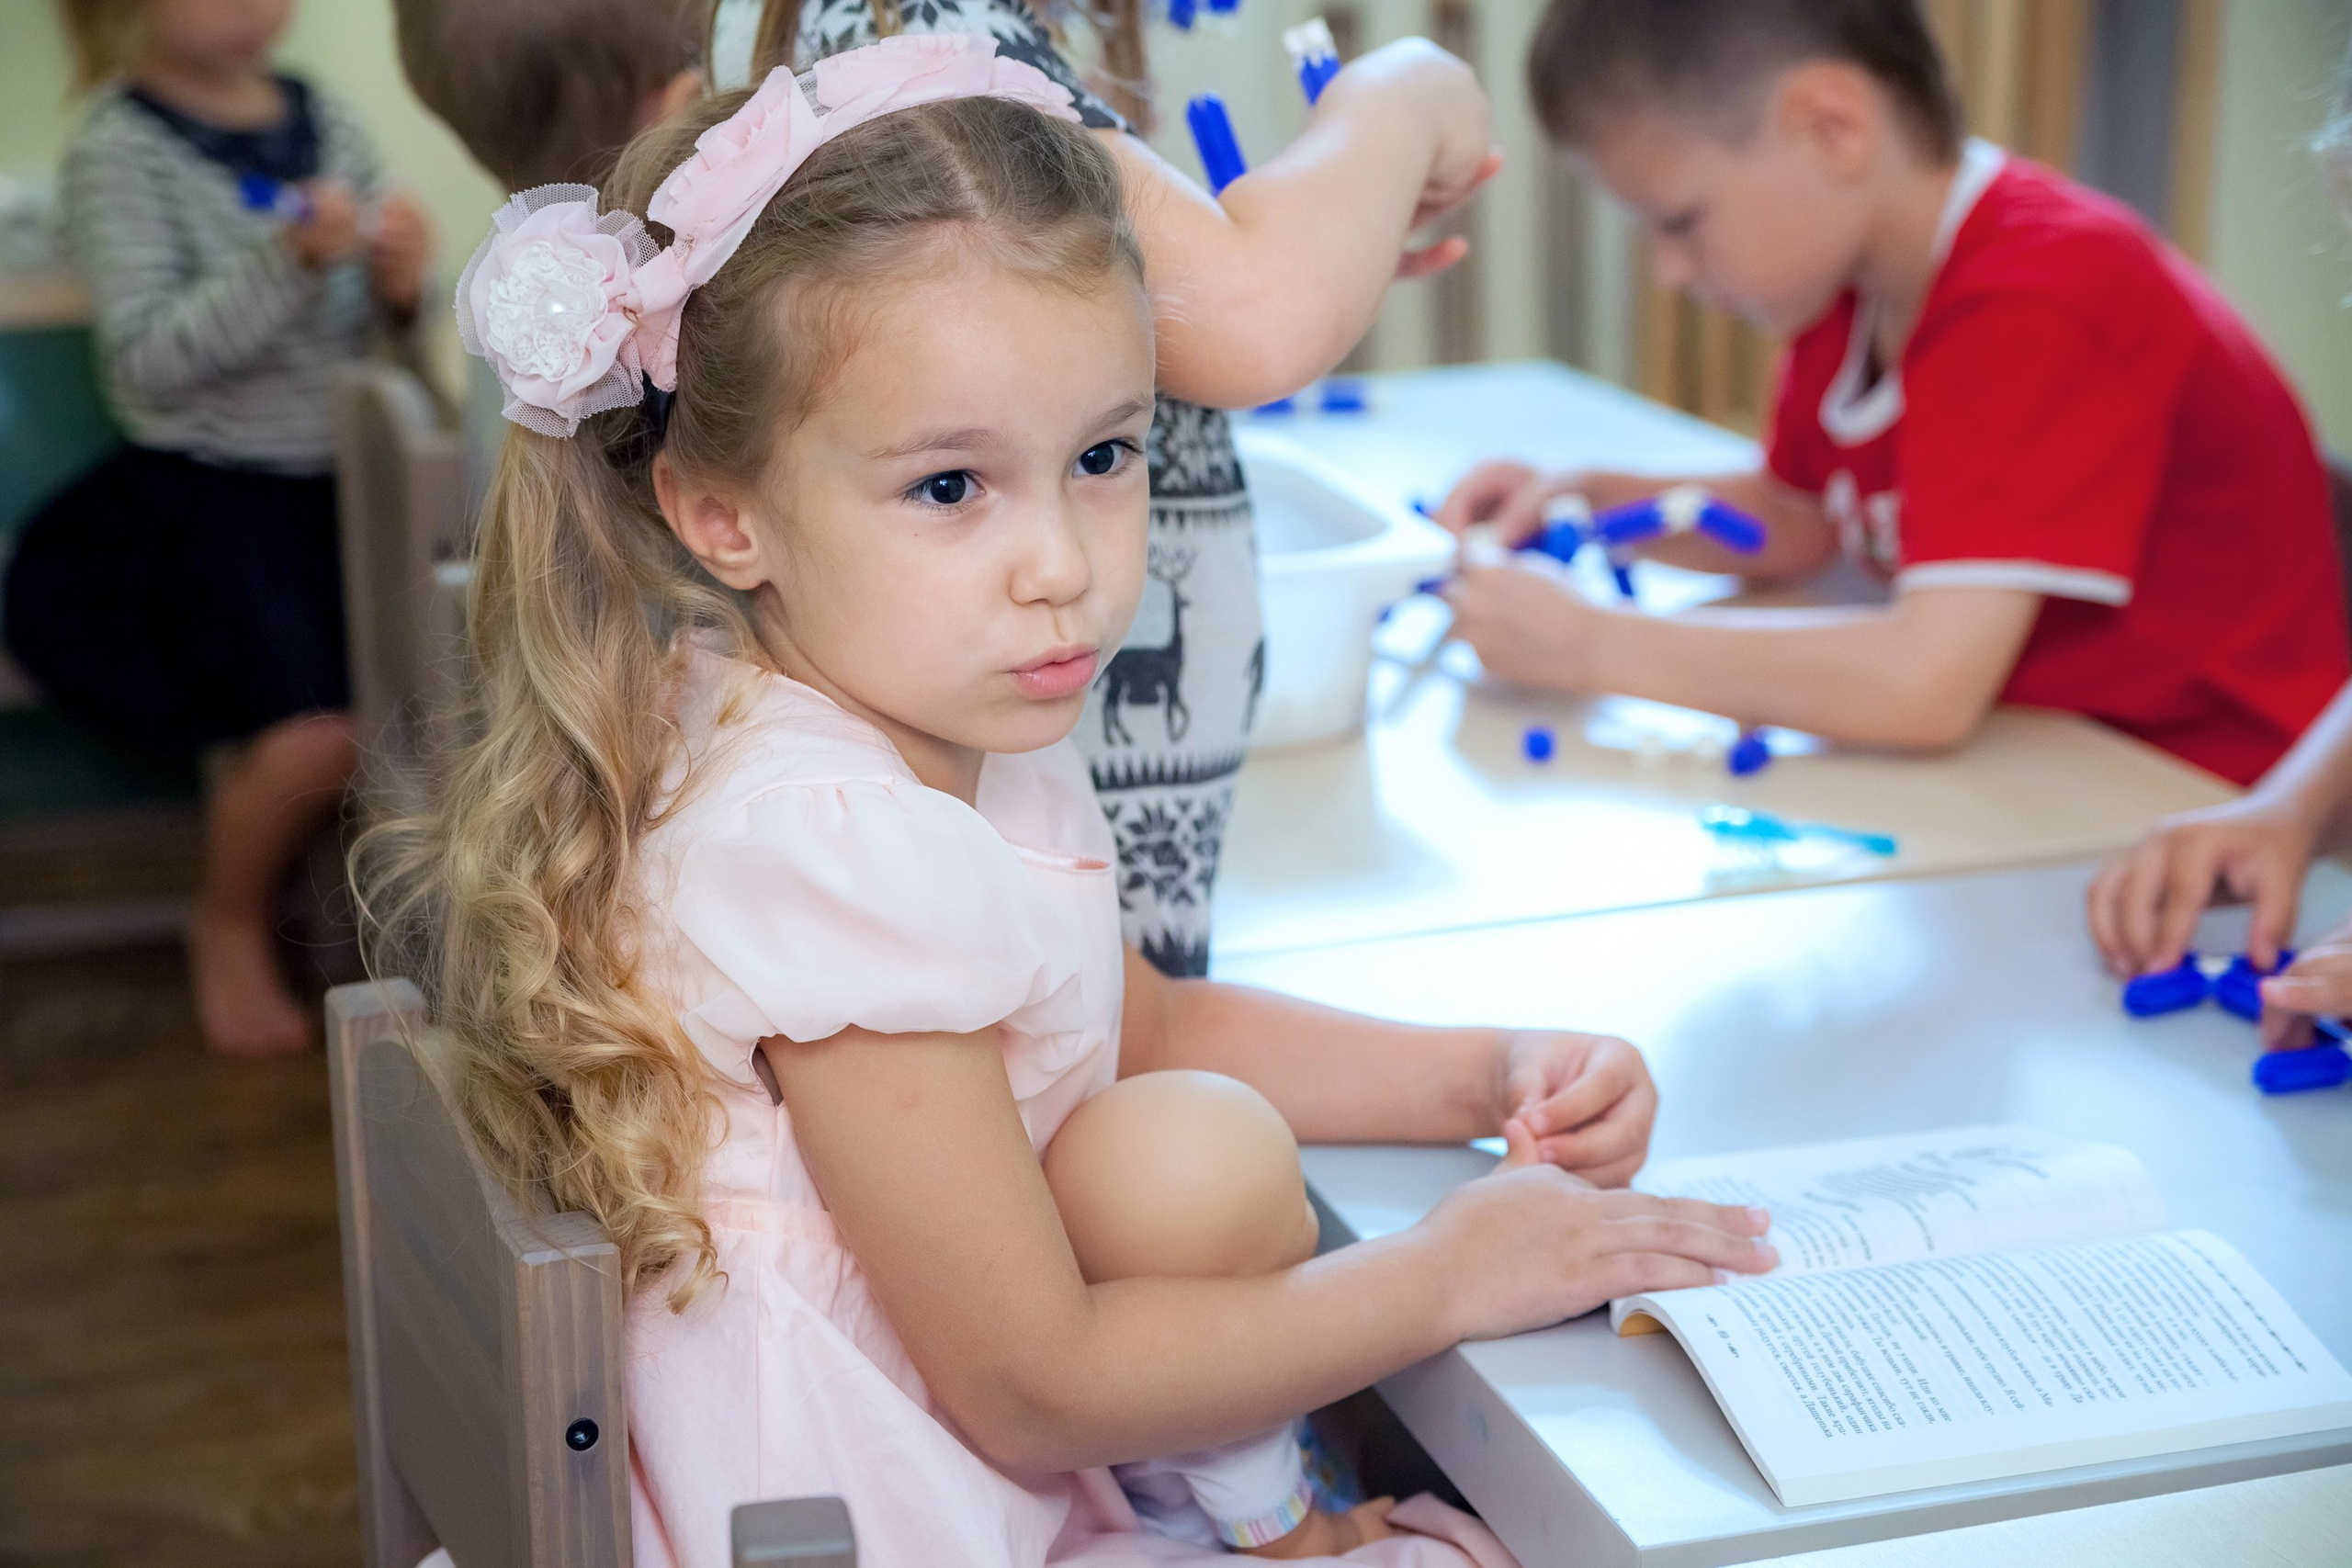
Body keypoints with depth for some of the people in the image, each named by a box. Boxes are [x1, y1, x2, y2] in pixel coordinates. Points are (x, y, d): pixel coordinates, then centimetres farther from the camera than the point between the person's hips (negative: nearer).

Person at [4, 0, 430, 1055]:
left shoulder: (328, 124, 5)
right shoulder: (118, 151, -9)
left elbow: (383, 331, 11)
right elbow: (146, 363, -17)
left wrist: (401, 285, -12)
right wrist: (289, 264, -27)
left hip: (338, 481, 5)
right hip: (199, 495, -5)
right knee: (312, 739, -23)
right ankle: (230, 929, 9)